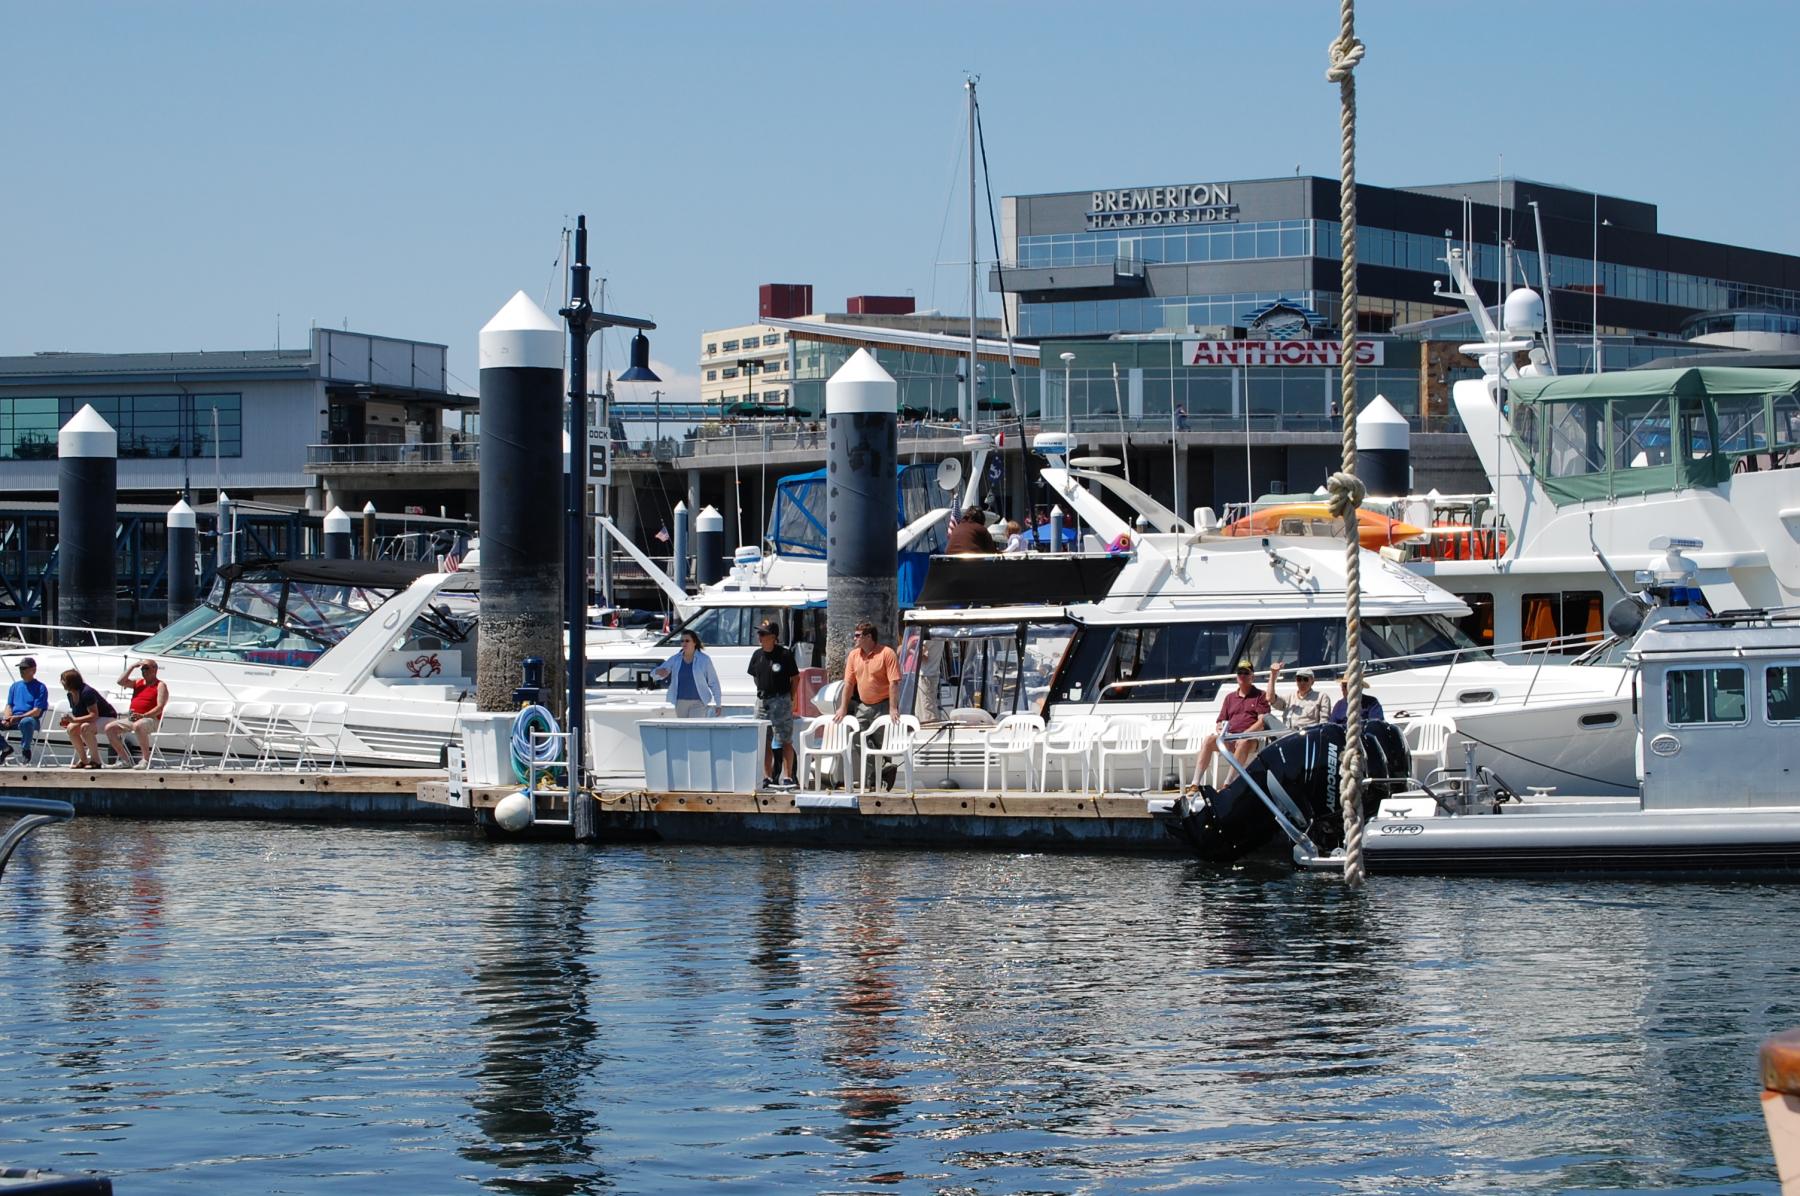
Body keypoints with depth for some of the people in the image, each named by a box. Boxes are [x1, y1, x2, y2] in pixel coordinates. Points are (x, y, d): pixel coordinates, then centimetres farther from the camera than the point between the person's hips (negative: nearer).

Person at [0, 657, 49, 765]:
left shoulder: (40, 687, 0)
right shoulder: (15, 686, 20)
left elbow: (37, 711, -8)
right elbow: (9, 706, 16)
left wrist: (18, 717, -20)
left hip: (30, 718, -6)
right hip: (13, 719, 6)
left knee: (26, 722, -42)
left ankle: (26, 749, -13)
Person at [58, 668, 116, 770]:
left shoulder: (87, 692, -27)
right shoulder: (71, 695, 1)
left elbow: (94, 715, -32)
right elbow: (77, 715, 11)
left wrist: (74, 720, -38)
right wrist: (67, 721, -10)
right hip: (92, 720, 9)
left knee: (85, 727, -35)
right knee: (71, 728, -13)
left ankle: (96, 761, -24)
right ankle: (83, 760, -3)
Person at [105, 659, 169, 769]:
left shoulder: (160, 685, -1)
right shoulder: (138, 682, 21)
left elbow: (160, 707, -12)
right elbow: (121, 681, 10)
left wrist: (143, 716, -24)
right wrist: (133, 667, 6)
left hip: (151, 719, -8)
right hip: (132, 719, 8)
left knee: (138, 726, -41)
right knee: (109, 728, -5)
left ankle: (146, 759, -32)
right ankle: (125, 760, -3)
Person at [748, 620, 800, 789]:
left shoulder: (785, 654, -9)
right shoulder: (757, 655, 8)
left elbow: (795, 678, -3)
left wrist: (790, 699, -4)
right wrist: (762, 693, 11)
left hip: (780, 700, -6)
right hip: (762, 701, 6)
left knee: (784, 741, -5)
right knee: (764, 742, 7)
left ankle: (789, 777, -1)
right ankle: (768, 778, 13)